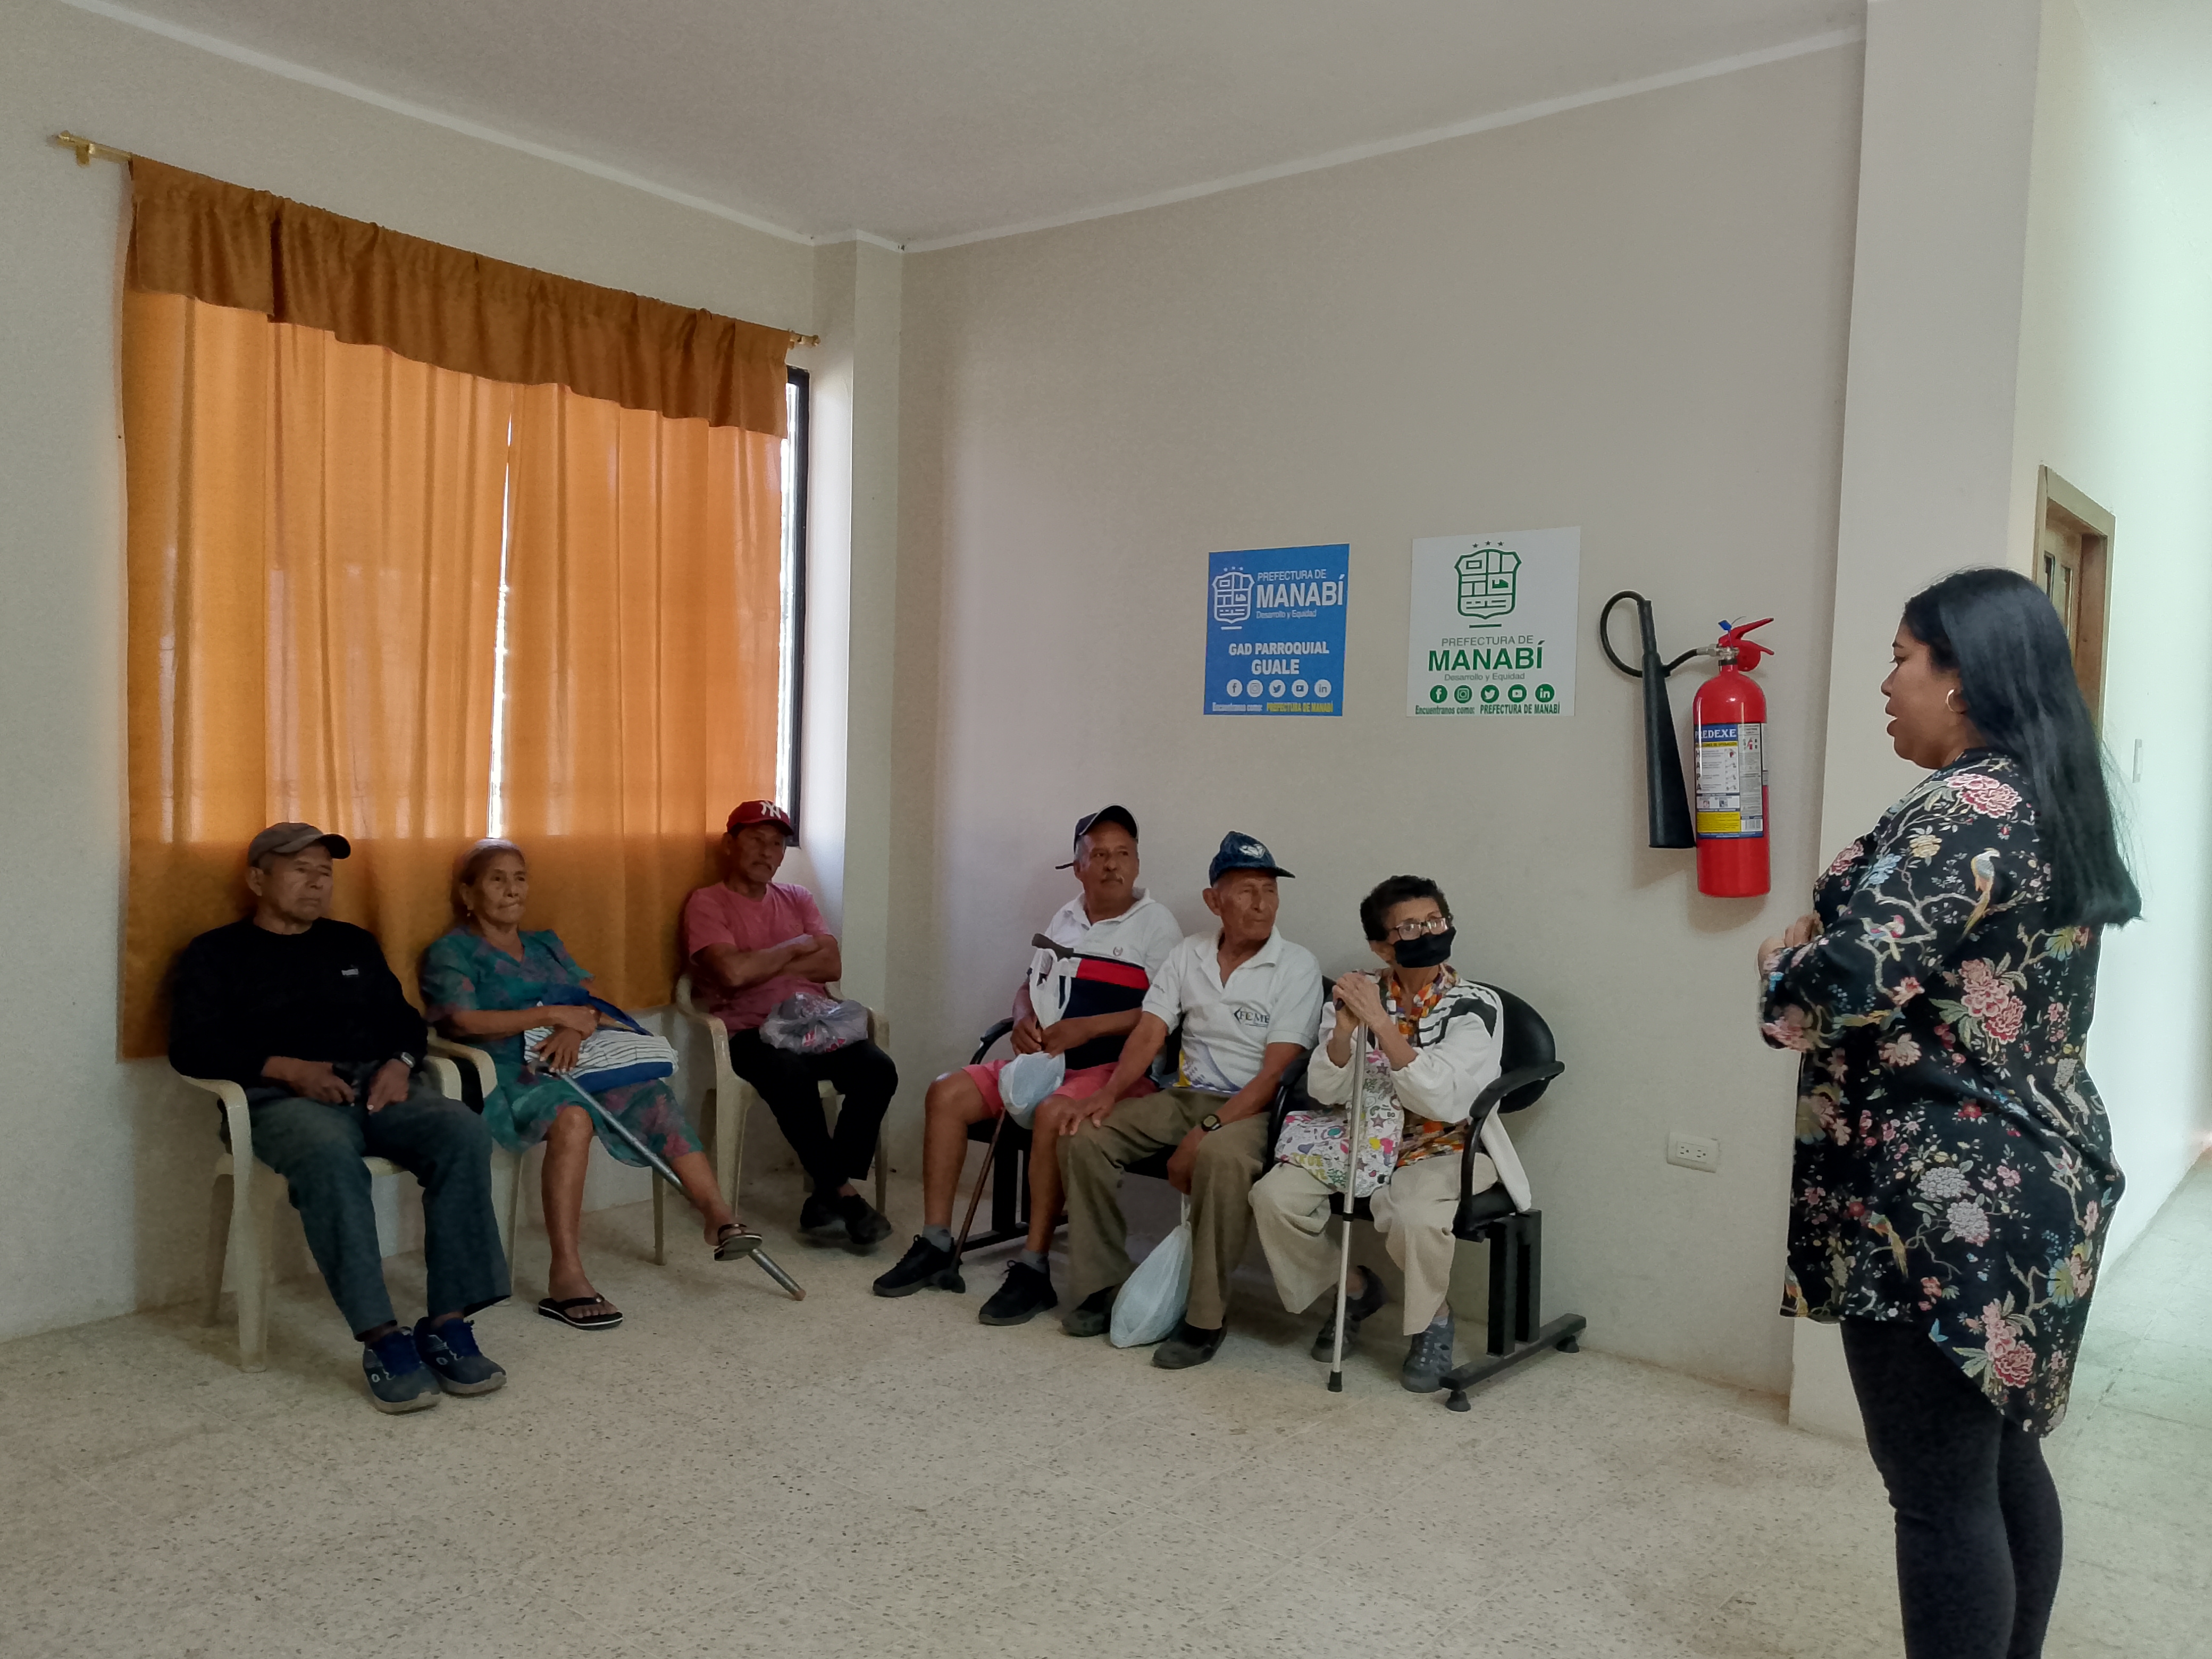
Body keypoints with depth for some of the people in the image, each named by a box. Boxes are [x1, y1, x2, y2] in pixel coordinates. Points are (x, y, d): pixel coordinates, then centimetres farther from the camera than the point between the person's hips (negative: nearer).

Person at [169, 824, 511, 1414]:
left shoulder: (353, 944, 27)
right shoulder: (215, 954, 14)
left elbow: (403, 1019, 23)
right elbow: (192, 1048, 2)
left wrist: (399, 1063, -1)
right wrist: (287, 1068, -13)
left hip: (378, 1085, 4)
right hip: (283, 1097, -4)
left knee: (463, 1132, -29)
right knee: (329, 1155, -40)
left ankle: (448, 1324, -30)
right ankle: (382, 1339, -40)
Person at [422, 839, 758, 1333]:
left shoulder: (546, 945, 23)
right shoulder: (451, 952, 4)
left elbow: (591, 1004, 12)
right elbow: (466, 1022, -12)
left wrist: (577, 1026, -13)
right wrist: (555, 1014, -14)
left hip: (564, 1068, 6)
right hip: (504, 1076, -6)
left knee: (653, 1093, -20)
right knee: (571, 1115, -36)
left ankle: (717, 1215, -24)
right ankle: (566, 1277, -38)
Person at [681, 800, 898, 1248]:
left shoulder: (797, 898, 20)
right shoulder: (706, 903, 3)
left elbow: (832, 965, 6)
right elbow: (732, 972, -14)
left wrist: (763, 967, -5)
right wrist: (797, 948, 1)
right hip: (752, 1032, -5)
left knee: (878, 1070, -24)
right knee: (792, 1076, -38)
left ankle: (825, 1200, -17)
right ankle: (842, 1192, -21)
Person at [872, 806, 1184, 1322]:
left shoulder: (1155, 922, -3)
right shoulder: (1066, 918, 18)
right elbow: (1028, 986, 25)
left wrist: (1086, 1028, -19)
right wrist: (1024, 1021, 2)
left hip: (1117, 1068, -7)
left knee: (1053, 1114, -36)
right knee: (947, 1094, -9)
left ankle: (1033, 1268, -27)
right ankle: (935, 1246, -6)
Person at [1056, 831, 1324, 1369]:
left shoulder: (1297, 967, -8)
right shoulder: (1188, 955, 7)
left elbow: (1276, 1071, -15)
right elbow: (1149, 1033, 3)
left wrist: (1206, 1132, -24)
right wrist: (1108, 1093, -16)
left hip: (1254, 1106, -5)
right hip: (1185, 1094, 5)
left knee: (1221, 1158, -38)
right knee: (1084, 1137, -14)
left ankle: (1206, 1318, -23)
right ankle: (1098, 1286, -2)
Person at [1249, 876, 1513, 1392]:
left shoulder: (1475, 1005, -10)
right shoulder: (1363, 994, 0)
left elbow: (1443, 1102, -24)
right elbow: (1325, 1092, -5)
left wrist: (1383, 1024, -29)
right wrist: (1346, 1026, -23)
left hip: (1448, 1149, -4)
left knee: (1416, 1216, -35)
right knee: (1274, 1195, -16)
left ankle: (1434, 1323, -2)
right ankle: (1353, 1289, 12)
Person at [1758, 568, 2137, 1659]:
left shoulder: (1962, 810, -18)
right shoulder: (2053, 803, 13)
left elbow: (1844, 986, -27)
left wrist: (1780, 965, -6)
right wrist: (1830, 940, 6)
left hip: (1943, 1202, -10)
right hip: (2032, 1181, 10)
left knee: (1940, 1490, 1)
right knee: (2001, 1456, 20)